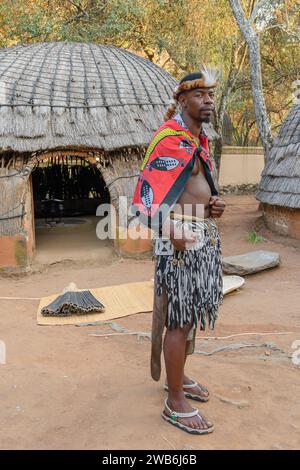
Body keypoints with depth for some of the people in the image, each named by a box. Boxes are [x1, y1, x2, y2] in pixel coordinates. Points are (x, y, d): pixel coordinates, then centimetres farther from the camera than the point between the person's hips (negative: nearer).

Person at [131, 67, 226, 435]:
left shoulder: (199, 139, 15)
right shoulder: (170, 139, -14)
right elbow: (146, 199, -19)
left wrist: (213, 204, 5)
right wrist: (174, 236, -20)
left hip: (205, 236, 9)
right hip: (181, 239, -9)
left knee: (191, 314, 18)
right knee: (179, 319, -1)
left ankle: (177, 377, 37)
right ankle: (175, 404, 13)